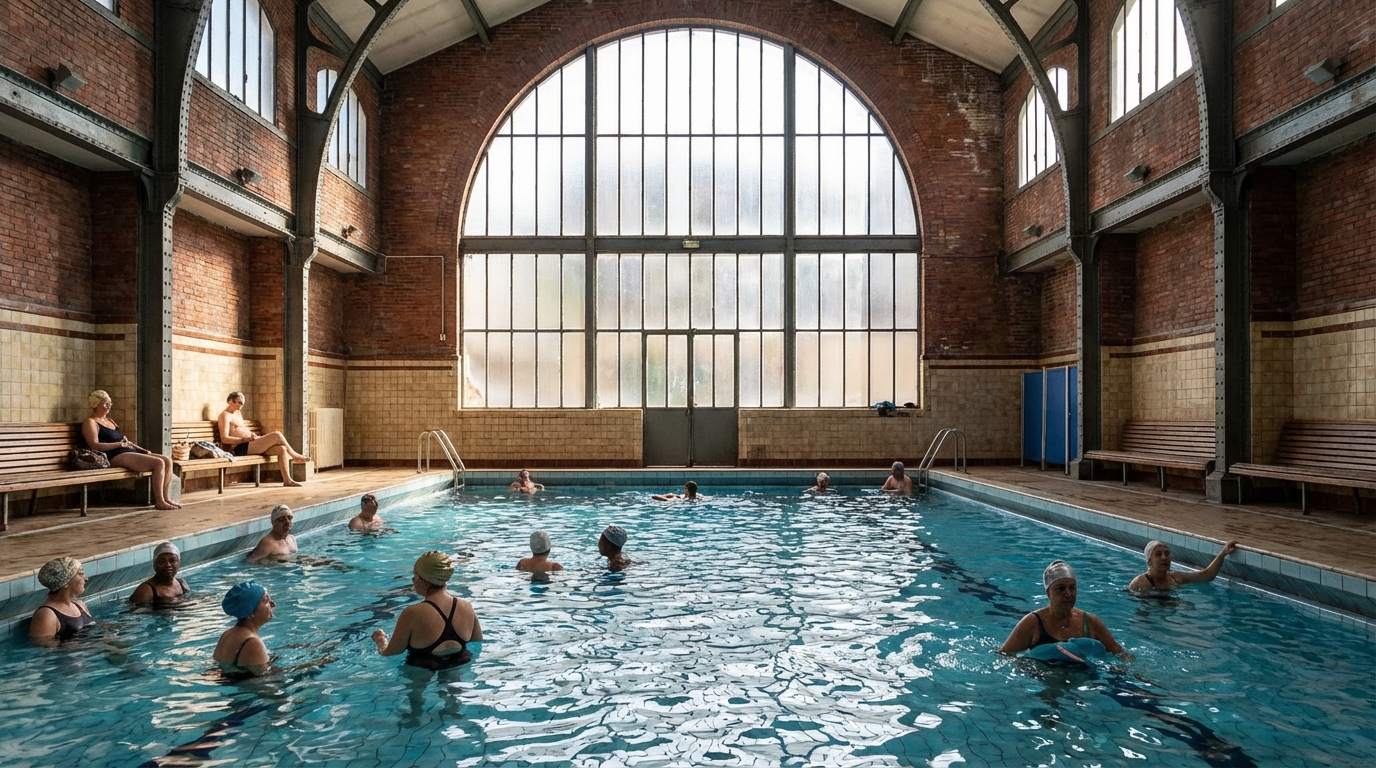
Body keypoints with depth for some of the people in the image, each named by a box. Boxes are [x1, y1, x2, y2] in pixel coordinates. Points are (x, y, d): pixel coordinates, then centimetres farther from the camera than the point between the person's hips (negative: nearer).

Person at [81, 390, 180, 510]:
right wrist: (119, 444, -15)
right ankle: (159, 502, -21)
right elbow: (95, 446, -13)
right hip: (116, 457, -9)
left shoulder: (110, 421, 28)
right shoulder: (90, 422, 1)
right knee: (158, 463, -26)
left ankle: (165, 498, -7)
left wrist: (143, 450, 15)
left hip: (130, 452, 9)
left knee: (167, 460, -7)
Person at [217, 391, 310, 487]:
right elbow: (224, 439, -16)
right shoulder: (225, 415, -5)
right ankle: (295, 456, 0)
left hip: (249, 445, 10)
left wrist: (252, 435, 5)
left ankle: (287, 480, -12)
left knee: (282, 449, -9)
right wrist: (246, 439, -18)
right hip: (241, 449, -10)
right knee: (277, 435, -20)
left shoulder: (238, 414, 25)